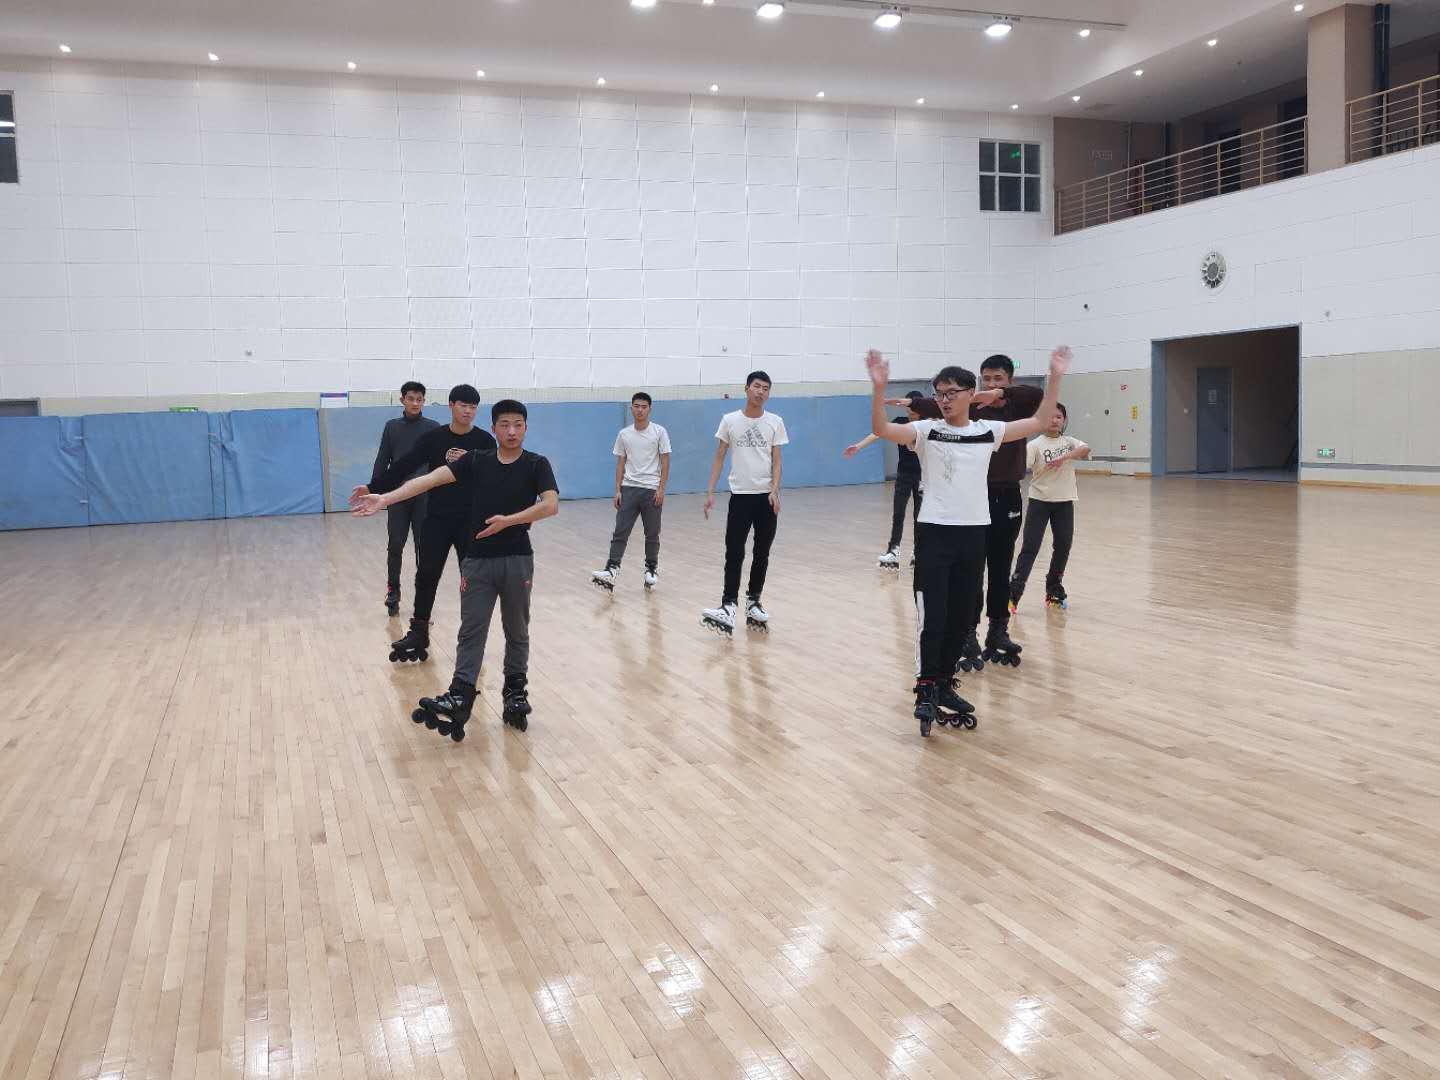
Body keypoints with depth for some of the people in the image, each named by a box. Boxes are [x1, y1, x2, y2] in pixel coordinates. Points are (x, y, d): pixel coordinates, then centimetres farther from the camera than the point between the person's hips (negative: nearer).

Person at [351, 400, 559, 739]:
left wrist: (508, 520, -22)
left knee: (517, 631, 10)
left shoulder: (536, 464, -2)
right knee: (470, 631, -1)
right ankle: (459, 698, -6)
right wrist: (386, 498, -15)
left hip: (517, 560, -1)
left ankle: (516, 692, 22)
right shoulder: (475, 461, 3)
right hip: (478, 559, 2)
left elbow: (551, 505, -15)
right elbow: (431, 479, -6)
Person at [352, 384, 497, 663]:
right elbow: (404, 466, 0)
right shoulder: (433, 437, 2)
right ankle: (419, 633, 10)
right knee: (426, 576, 2)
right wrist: (374, 488, -6)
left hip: (471, 521, -1)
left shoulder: (484, 441, -2)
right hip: (437, 519, 2)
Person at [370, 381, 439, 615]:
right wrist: (373, 491, -2)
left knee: (423, 547, 2)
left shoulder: (433, 428, 2)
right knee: (395, 546, 1)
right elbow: (382, 461, 6)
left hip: (425, 496, -1)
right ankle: (393, 590, 14)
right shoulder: (392, 427, 7)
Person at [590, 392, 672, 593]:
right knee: (620, 531, -7)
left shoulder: (659, 432, -2)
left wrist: (661, 488, -9)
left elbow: (665, 461, -2)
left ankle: (651, 569, 22)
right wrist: (617, 490, 2)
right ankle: (611, 570, -13)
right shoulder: (624, 434, 7)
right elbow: (620, 463, 10)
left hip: (651, 490, -2)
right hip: (628, 488, 2)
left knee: (652, 534, 7)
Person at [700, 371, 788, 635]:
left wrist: (774, 490, -13)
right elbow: (719, 458, 5)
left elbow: (776, 461, 2)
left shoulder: (775, 422, 2)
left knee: (761, 554, 7)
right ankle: (729, 606, -11)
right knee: (734, 553, -8)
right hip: (740, 496, -1)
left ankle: (753, 603, 19)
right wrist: (710, 492, -3)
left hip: (766, 497, 1)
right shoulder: (729, 421, 1)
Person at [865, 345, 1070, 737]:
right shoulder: (926, 431, -3)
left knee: (961, 617, 10)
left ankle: (944, 685, 24)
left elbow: (1039, 422, 8)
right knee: (933, 617, -7)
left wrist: (1055, 377, 0)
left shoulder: (988, 431, 6)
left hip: (973, 533, 3)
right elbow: (881, 429, -17)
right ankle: (926, 690, 4)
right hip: (934, 532, -3)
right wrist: (879, 386, -30)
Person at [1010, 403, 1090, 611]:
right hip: (1040, 500, -3)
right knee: (1030, 547, -8)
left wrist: (1064, 457, -30)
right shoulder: (1036, 445, -5)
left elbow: (1085, 449, -16)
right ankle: (1014, 592, -9)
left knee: (1063, 545, 7)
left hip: (1064, 501, 3)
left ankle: (1054, 590, 25)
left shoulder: (1069, 442, 5)